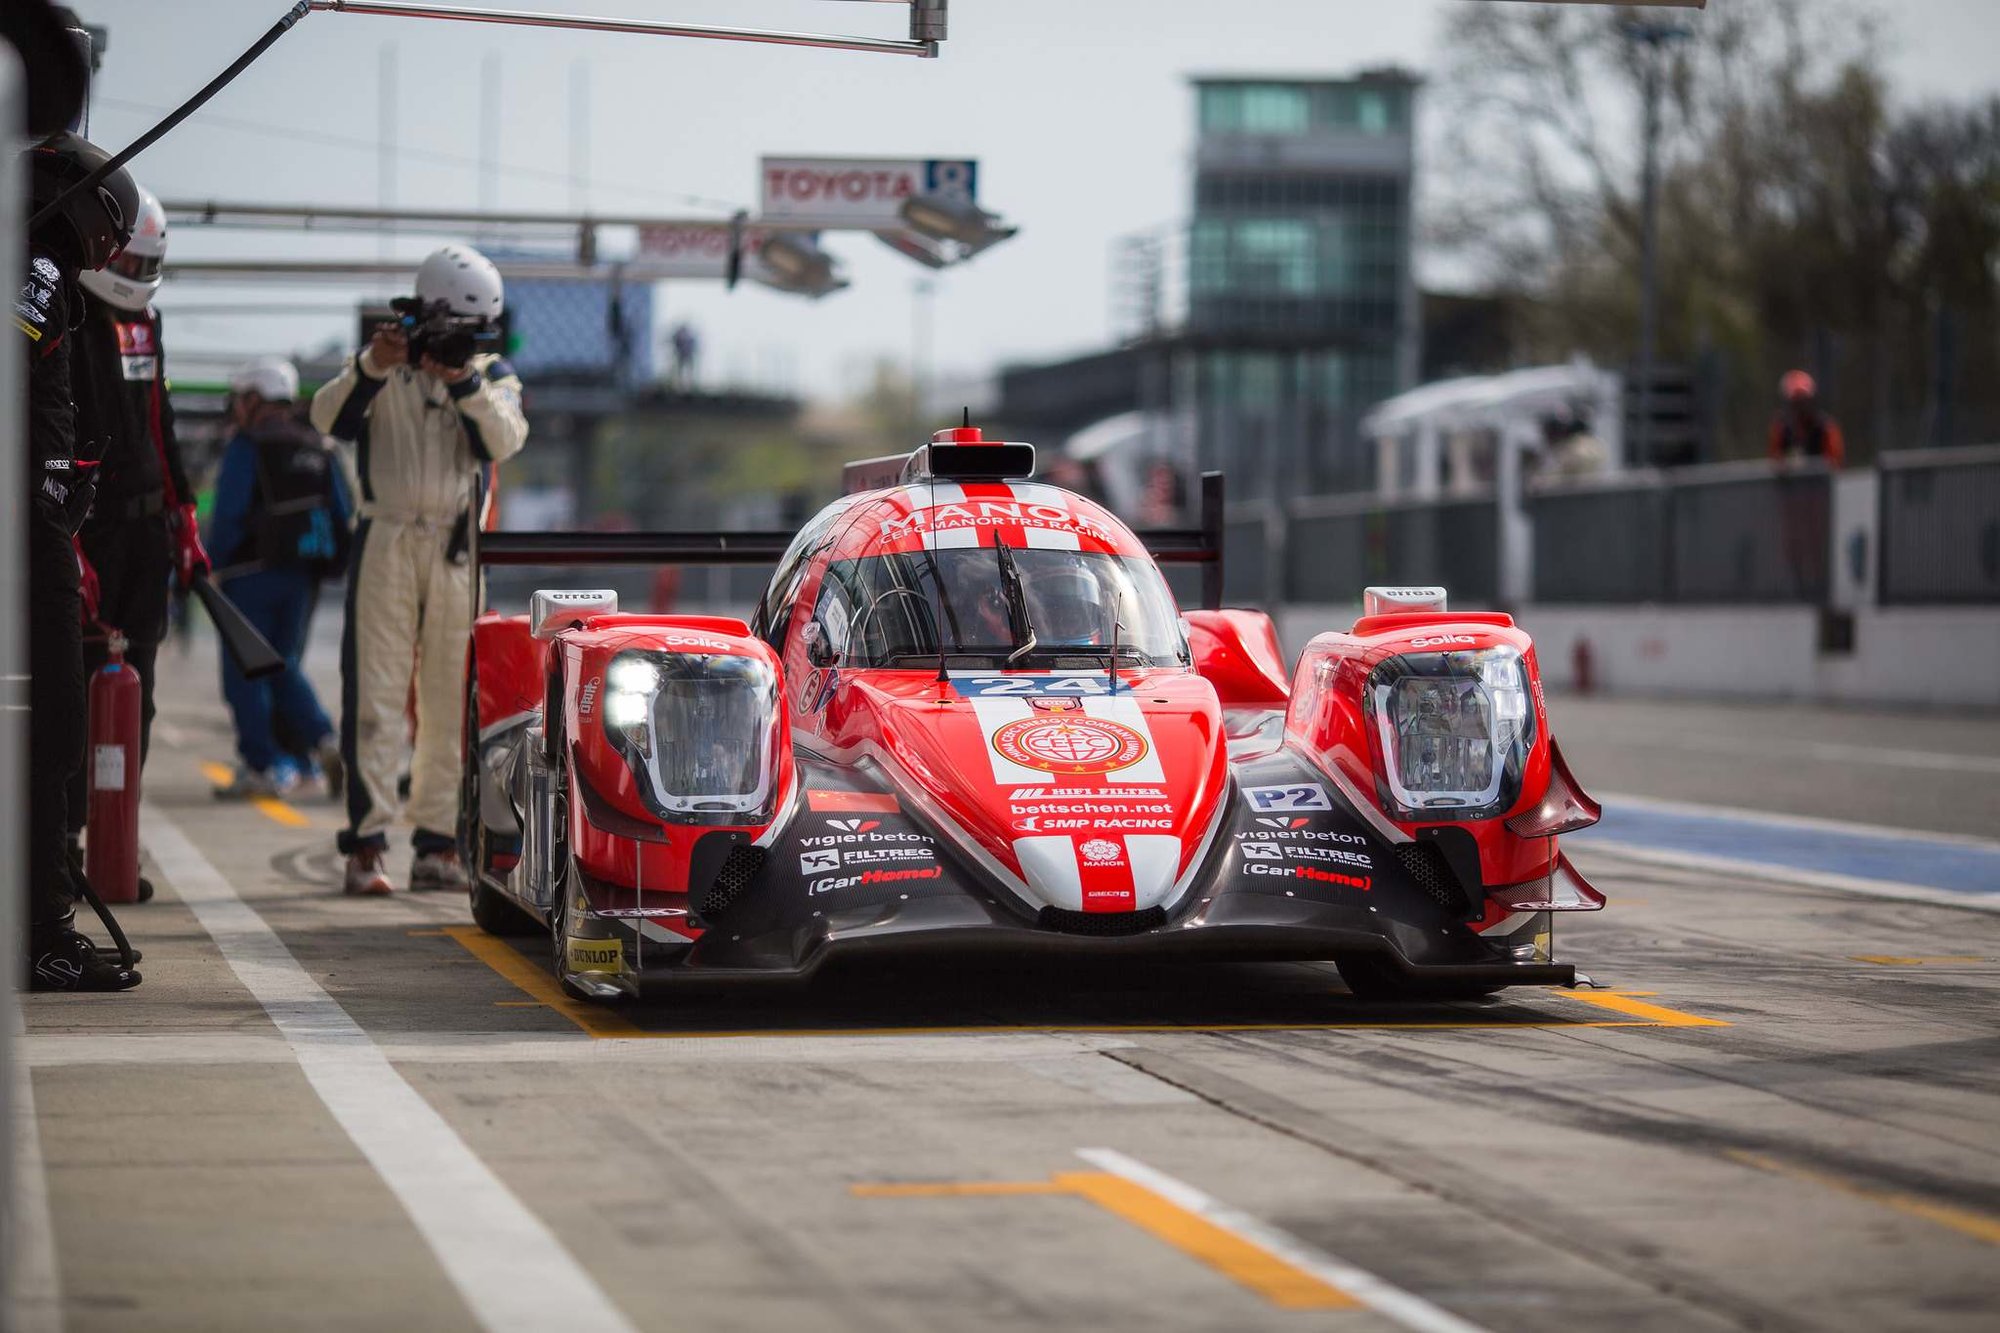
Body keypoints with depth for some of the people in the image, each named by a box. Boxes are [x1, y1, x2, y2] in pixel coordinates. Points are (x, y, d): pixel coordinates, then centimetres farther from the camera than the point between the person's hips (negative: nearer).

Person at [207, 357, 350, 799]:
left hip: (254, 573, -7)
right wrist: (331, 563, 17)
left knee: (244, 671, 0)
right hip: (303, 576, 7)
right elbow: (342, 514, 12)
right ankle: (323, 740, -4)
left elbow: (227, 514, -12)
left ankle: (263, 766, -4)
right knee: (283, 666, 16)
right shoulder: (318, 448, 13)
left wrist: (215, 562, 0)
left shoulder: (248, 446, -8)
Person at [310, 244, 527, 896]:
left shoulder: (492, 375, 10)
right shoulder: (380, 366, 6)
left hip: (459, 550, 2)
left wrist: (463, 380, -22)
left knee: (452, 700, 3)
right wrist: (372, 367, -28)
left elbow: (505, 439, -8)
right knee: (376, 694, -8)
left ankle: (438, 844, 8)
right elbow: (329, 416, -12)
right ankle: (366, 844, -10)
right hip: (386, 541, -2)